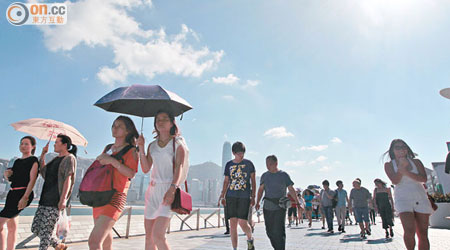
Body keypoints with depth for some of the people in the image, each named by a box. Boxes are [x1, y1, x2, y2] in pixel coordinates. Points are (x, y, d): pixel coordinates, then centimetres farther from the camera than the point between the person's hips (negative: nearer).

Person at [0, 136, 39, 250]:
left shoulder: (33, 160, -6)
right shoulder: (17, 161, 17)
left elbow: (32, 180, -15)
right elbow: (10, 179, 23)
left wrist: (25, 197, -23)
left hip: (23, 193, -8)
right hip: (12, 193, 8)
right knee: (12, 226, 11)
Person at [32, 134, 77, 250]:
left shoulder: (69, 158, -6)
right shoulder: (56, 158, 20)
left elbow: (68, 179, -15)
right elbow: (42, 171, 27)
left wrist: (63, 199, -23)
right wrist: (43, 154, 19)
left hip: (55, 200, -9)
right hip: (45, 198, 9)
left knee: (45, 230, -8)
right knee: (35, 228, 10)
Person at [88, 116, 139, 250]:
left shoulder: (131, 150, -3)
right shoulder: (108, 147, 18)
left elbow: (131, 173, -15)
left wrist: (113, 161, -21)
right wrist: (100, 159, 4)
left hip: (115, 197, -7)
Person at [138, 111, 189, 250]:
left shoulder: (177, 144, 1)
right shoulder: (152, 146, 15)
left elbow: (179, 167, -11)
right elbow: (146, 168, 9)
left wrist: (172, 189, -26)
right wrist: (141, 148, -2)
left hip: (169, 190, -5)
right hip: (153, 190, 6)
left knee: (158, 235, -16)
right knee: (148, 236, 8)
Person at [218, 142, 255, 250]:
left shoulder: (248, 164, 4)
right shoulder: (229, 165, 10)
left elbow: (253, 181, 8)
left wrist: (253, 197, 2)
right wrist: (222, 196, 9)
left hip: (244, 196, -2)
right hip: (231, 196, 3)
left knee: (242, 223, -8)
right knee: (232, 223, 1)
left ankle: (250, 239, 24)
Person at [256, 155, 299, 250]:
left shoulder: (283, 175, 1)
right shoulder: (264, 175, 11)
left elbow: (291, 190, 2)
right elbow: (261, 189, 14)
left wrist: (297, 203, -3)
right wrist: (257, 202, 4)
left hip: (280, 207, -4)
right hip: (267, 207, 4)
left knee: (279, 231, -9)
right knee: (270, 231, 9)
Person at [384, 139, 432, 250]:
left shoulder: (416, 162, 10)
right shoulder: (389, 165, 6)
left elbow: (424, 178, -5)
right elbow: (395, 181, -8)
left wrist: (405, 172, -16)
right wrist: (402, 166, -17)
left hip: (421, 198, 3)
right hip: (403, 199, -2)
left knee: (423, 234, 0)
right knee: (410, 231, -20)